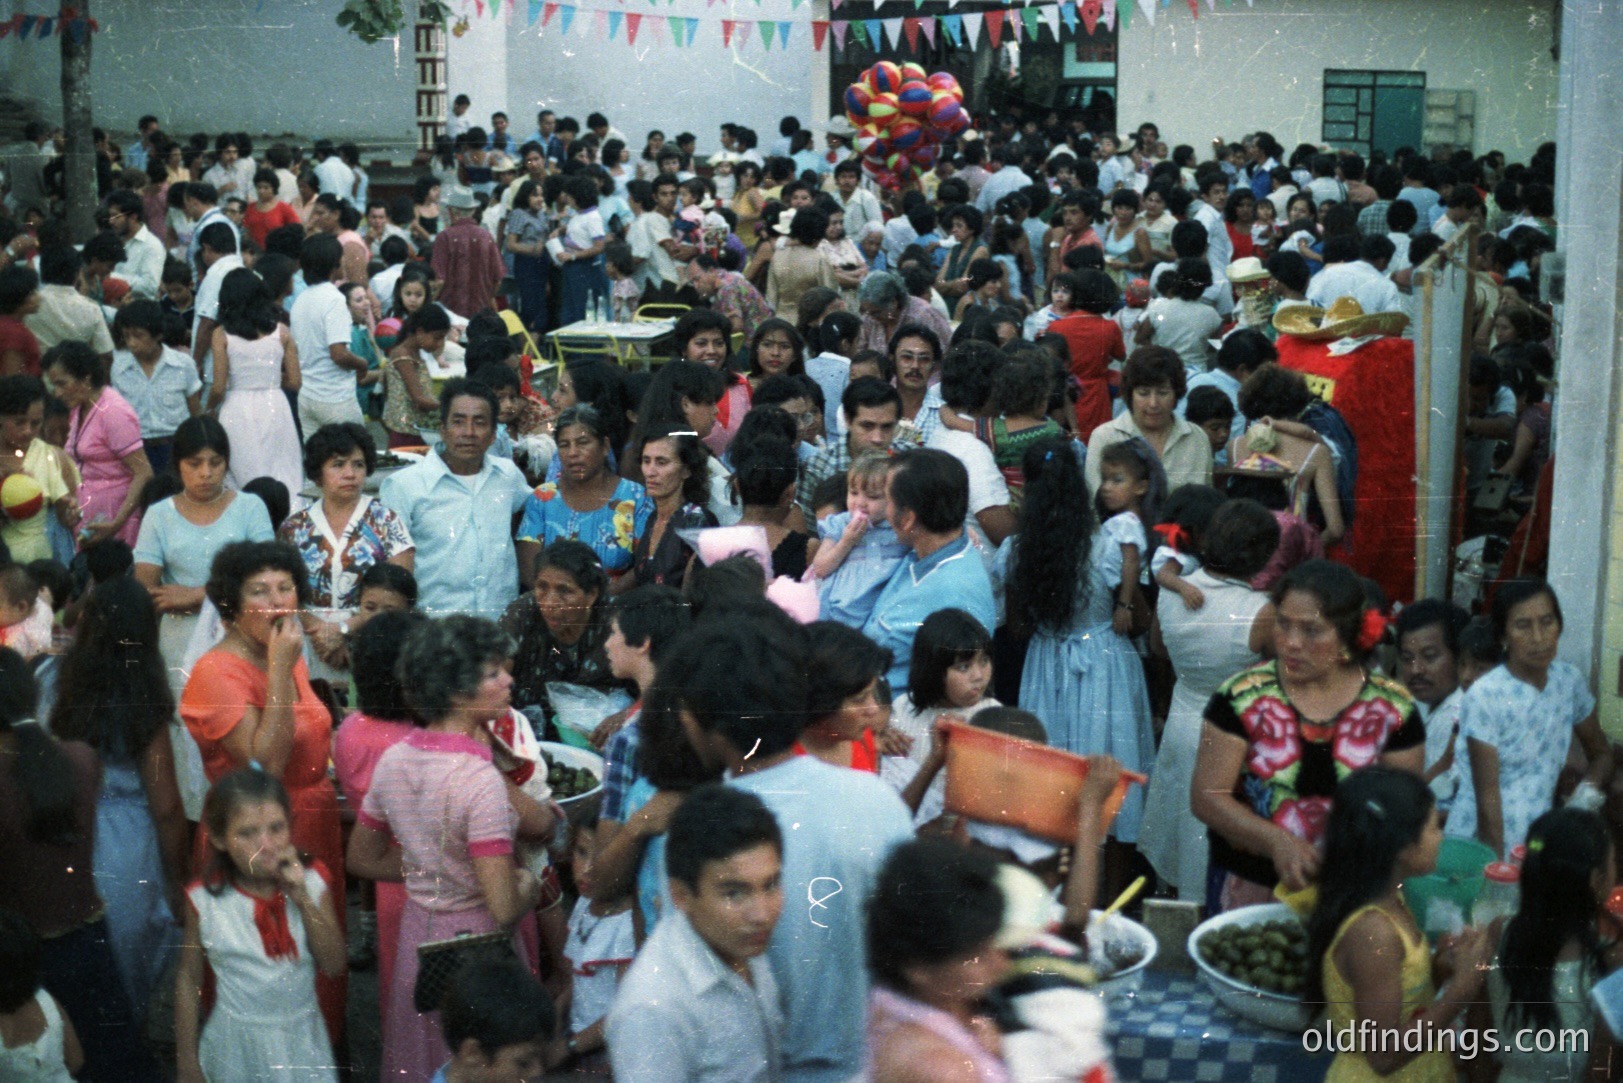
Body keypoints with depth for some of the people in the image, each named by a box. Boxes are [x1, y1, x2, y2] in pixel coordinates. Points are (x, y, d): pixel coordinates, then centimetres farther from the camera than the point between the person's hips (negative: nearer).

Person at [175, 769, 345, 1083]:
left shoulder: (312, 881, -9)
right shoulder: (206, 900, -13)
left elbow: (334, 965, -10)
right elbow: (188, 979, -2)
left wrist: (302, 899, -20)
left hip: (302, 1037, 2)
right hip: (238, 1043, -2)